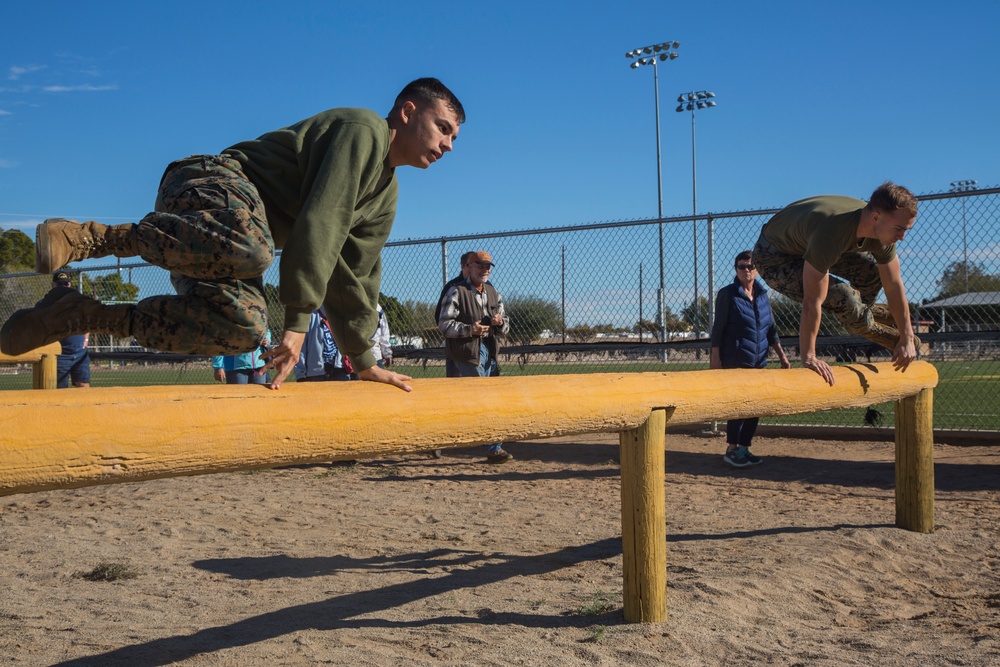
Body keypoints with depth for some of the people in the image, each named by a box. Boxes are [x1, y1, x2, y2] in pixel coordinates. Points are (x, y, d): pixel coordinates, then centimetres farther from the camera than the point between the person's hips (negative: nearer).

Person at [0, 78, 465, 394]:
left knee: (244, 327, -18)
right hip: (212, 187, -9)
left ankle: (83, 317, -12)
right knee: (250, 248, -42)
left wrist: (363, 360, 21)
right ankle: (86, 237, -27)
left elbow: (354, 278, 25)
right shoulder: (364, 130, -8)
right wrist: (297, 322, -23)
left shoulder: (385, 195, 22)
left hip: (231, 229, 9)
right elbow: (317, 226, -19)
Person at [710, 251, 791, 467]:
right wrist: (715, 357, -11)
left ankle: (744, 448, 15)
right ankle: (731, 450, 2)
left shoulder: (762, 295, 12)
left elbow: (771, 329, 18)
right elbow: (718, 328, -6)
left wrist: (782, 356, 15)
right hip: (735, 361, -6)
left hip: (759, 361, 6)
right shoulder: (727, 294, -4)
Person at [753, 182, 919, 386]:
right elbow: (812, 301, -38)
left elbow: (894, 286, -5)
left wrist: (907, 339, -2)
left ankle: (864, 312, 33)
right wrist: (808, 356, -34)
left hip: (804, 241, 8)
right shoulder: (831, 234, -42)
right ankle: (865, 324, 7)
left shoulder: (883, 230, -17)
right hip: (774, 257, -8)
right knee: (843, 299, -23)